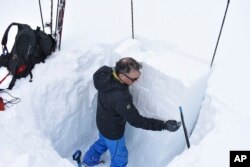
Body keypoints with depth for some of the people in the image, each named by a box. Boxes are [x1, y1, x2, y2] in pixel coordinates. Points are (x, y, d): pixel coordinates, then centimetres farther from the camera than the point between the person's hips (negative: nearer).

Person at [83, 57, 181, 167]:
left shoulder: (106, 74, -22)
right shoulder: (119, 97, -45)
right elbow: (136, 121, -36)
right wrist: (164, 125, -37)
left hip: (103, 122, 8)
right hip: (112, 131, -7)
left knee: (103, 142, 38)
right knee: (120, 157, 22)